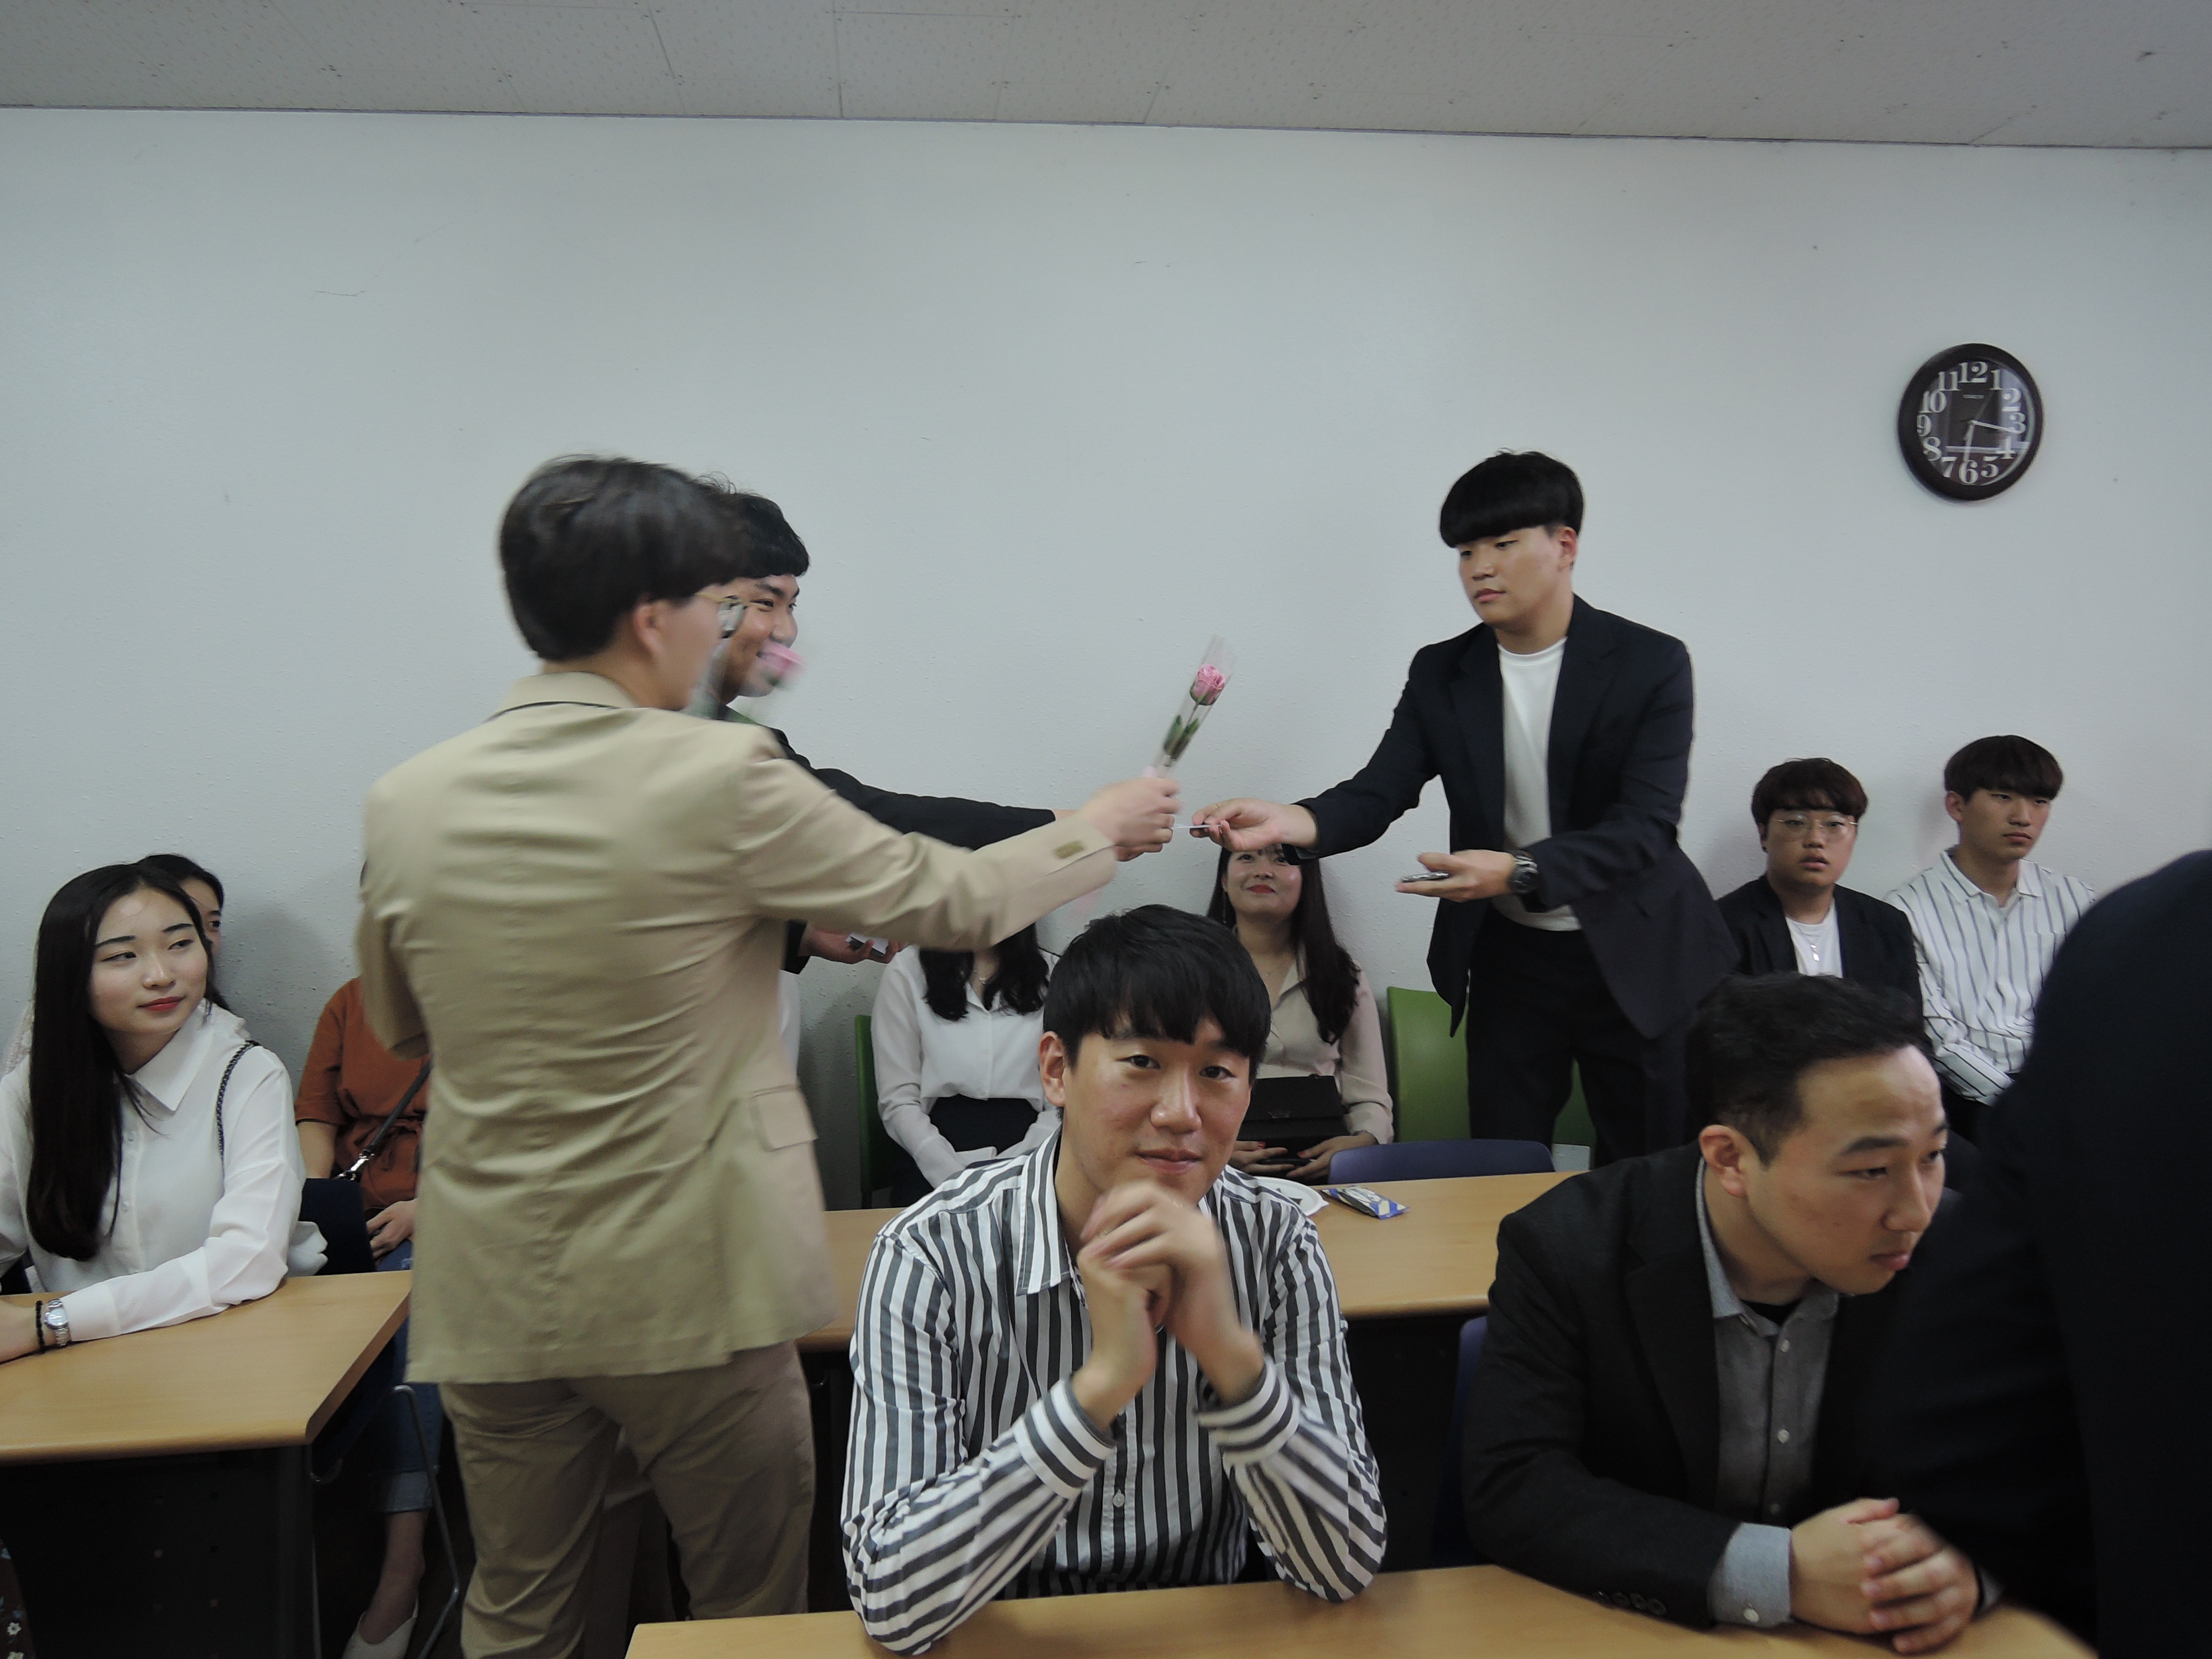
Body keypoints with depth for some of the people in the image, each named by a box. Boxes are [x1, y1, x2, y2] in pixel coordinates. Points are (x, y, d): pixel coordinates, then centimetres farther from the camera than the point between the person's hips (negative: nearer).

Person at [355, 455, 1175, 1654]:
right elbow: (948, 899, -7)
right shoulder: (721, 775, -18)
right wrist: (1105, 828, 10)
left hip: (490, 1293, 5)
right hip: (689, 1286, -4)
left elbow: (399, 1027, 11)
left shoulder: (404, 803, -4)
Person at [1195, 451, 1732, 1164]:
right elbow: (1379, 791, -8)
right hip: (1510, 963, 2)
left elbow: (1646, 825, -18)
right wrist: (1295, 822, -30)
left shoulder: (1651, 664, -10)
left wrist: (1520, 871, -34)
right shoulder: (1441, 674, 1)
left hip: (1639, 960, -2)